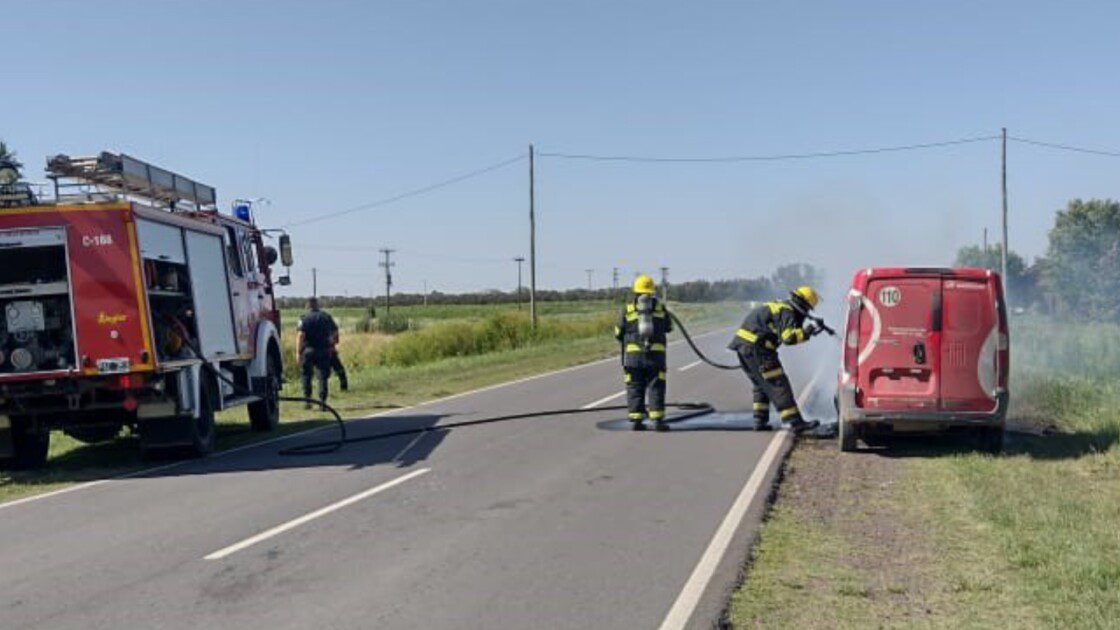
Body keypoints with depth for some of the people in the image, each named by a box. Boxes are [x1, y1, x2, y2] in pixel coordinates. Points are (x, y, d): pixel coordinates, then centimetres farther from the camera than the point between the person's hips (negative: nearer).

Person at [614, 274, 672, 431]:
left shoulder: (628, 309, 2)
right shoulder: (660, 308, 4)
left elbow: (618, 333, 8)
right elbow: (669, 328, 17)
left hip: (633, 354, 0)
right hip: (656, 354, 0)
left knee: (635, 388, 7)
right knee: (656, 387, 4)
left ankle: (635, 420, 4)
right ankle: (657, 420, -2)